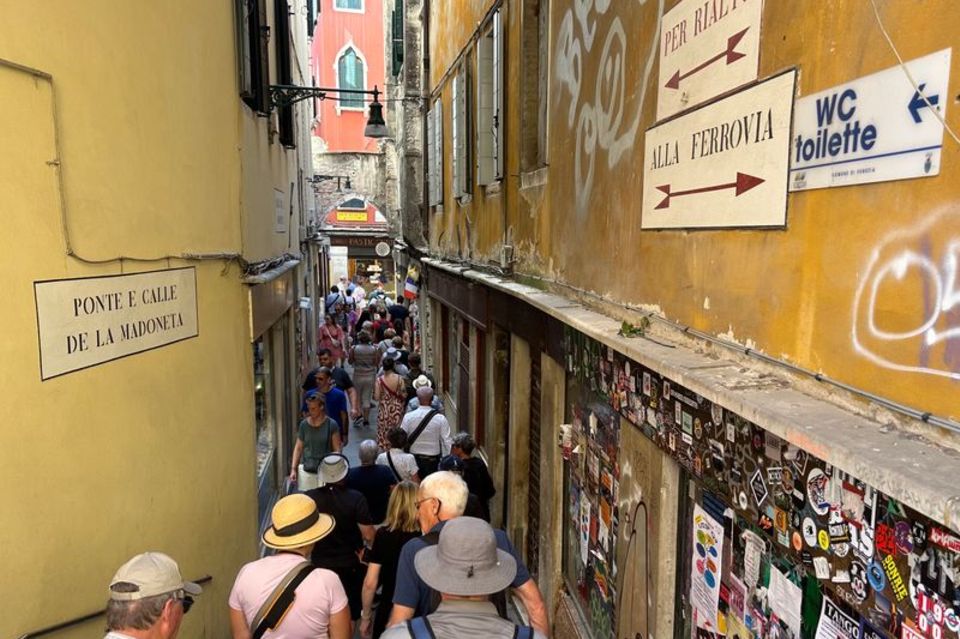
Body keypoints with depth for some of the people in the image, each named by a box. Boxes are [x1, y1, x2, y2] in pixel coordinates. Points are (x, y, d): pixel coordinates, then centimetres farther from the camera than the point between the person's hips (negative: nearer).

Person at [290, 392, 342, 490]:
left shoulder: (331, 425, -4)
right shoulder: (304, 424, 2)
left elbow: (336, 450, -1)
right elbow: (298, 447, 9)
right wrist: (293, 468, 5)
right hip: (305, 470, 2)